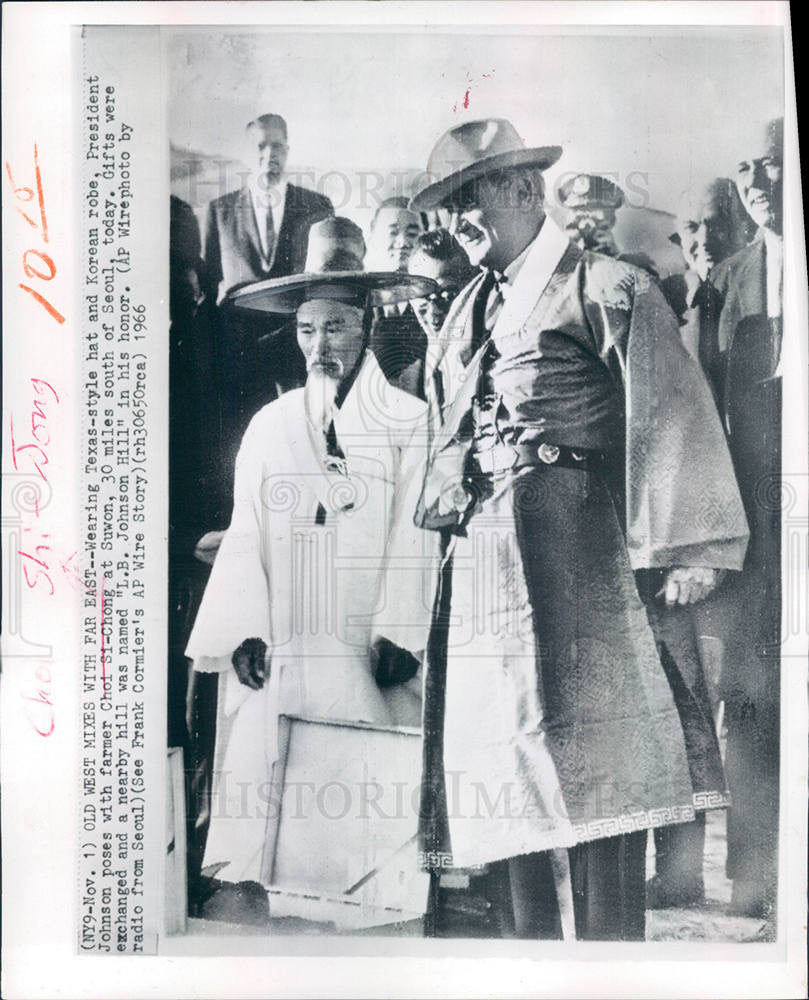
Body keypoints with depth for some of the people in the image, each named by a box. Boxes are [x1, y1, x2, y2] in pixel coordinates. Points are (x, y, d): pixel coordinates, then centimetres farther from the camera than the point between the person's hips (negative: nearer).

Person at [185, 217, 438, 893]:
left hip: (367, 651, -2)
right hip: (277, 650, 3)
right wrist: (246, 631, -4)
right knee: (265, 769, -4)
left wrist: (397, 633, -11)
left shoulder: (409, 420, 7)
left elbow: (416, 533, -1)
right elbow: (245, 536, 9)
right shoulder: (269, 424, 15)